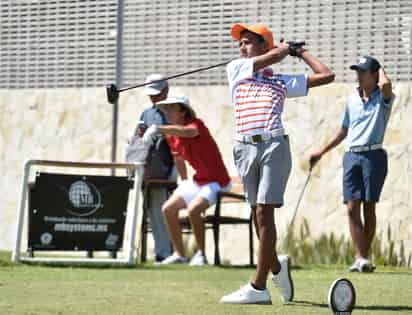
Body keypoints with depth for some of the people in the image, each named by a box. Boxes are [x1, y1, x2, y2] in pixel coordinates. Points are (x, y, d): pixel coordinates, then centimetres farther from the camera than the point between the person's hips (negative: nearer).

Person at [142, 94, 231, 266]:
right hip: (198, 180, 9)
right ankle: (179, 254, 13)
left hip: (217, 182, -9)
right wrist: (184, 182, 27)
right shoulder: (171, 135, 4)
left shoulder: (196, 124, -20)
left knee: (193, 209, -29)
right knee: (168, 208, 2)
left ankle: (201, 254, -13)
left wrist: (159, 129, -55)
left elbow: (189, 132, -47)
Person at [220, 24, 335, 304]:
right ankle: (276, 266, 27)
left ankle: (259, 287, -12)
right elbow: (275, 55, 6)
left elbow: (326, 75, 17)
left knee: (264, 213, -10)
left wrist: (300, 52, 26)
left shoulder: (282, 82, 18)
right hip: (245, 149, 2)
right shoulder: (236, 70, 18)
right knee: (258, 216, 4)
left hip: (275, 146, -2)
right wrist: (286, 47, 24)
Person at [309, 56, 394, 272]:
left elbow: (385, 84, -26)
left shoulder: (382, 98, 0)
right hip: (351, 155, 4)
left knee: (369, 207, 0)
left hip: (373, 155, -4)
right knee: (352, 207, -7)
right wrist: (322, 151, 26)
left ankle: (364, 258, 5)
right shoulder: (352, 100, 14)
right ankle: (360, 259, -10)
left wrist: (380, 70, -4)